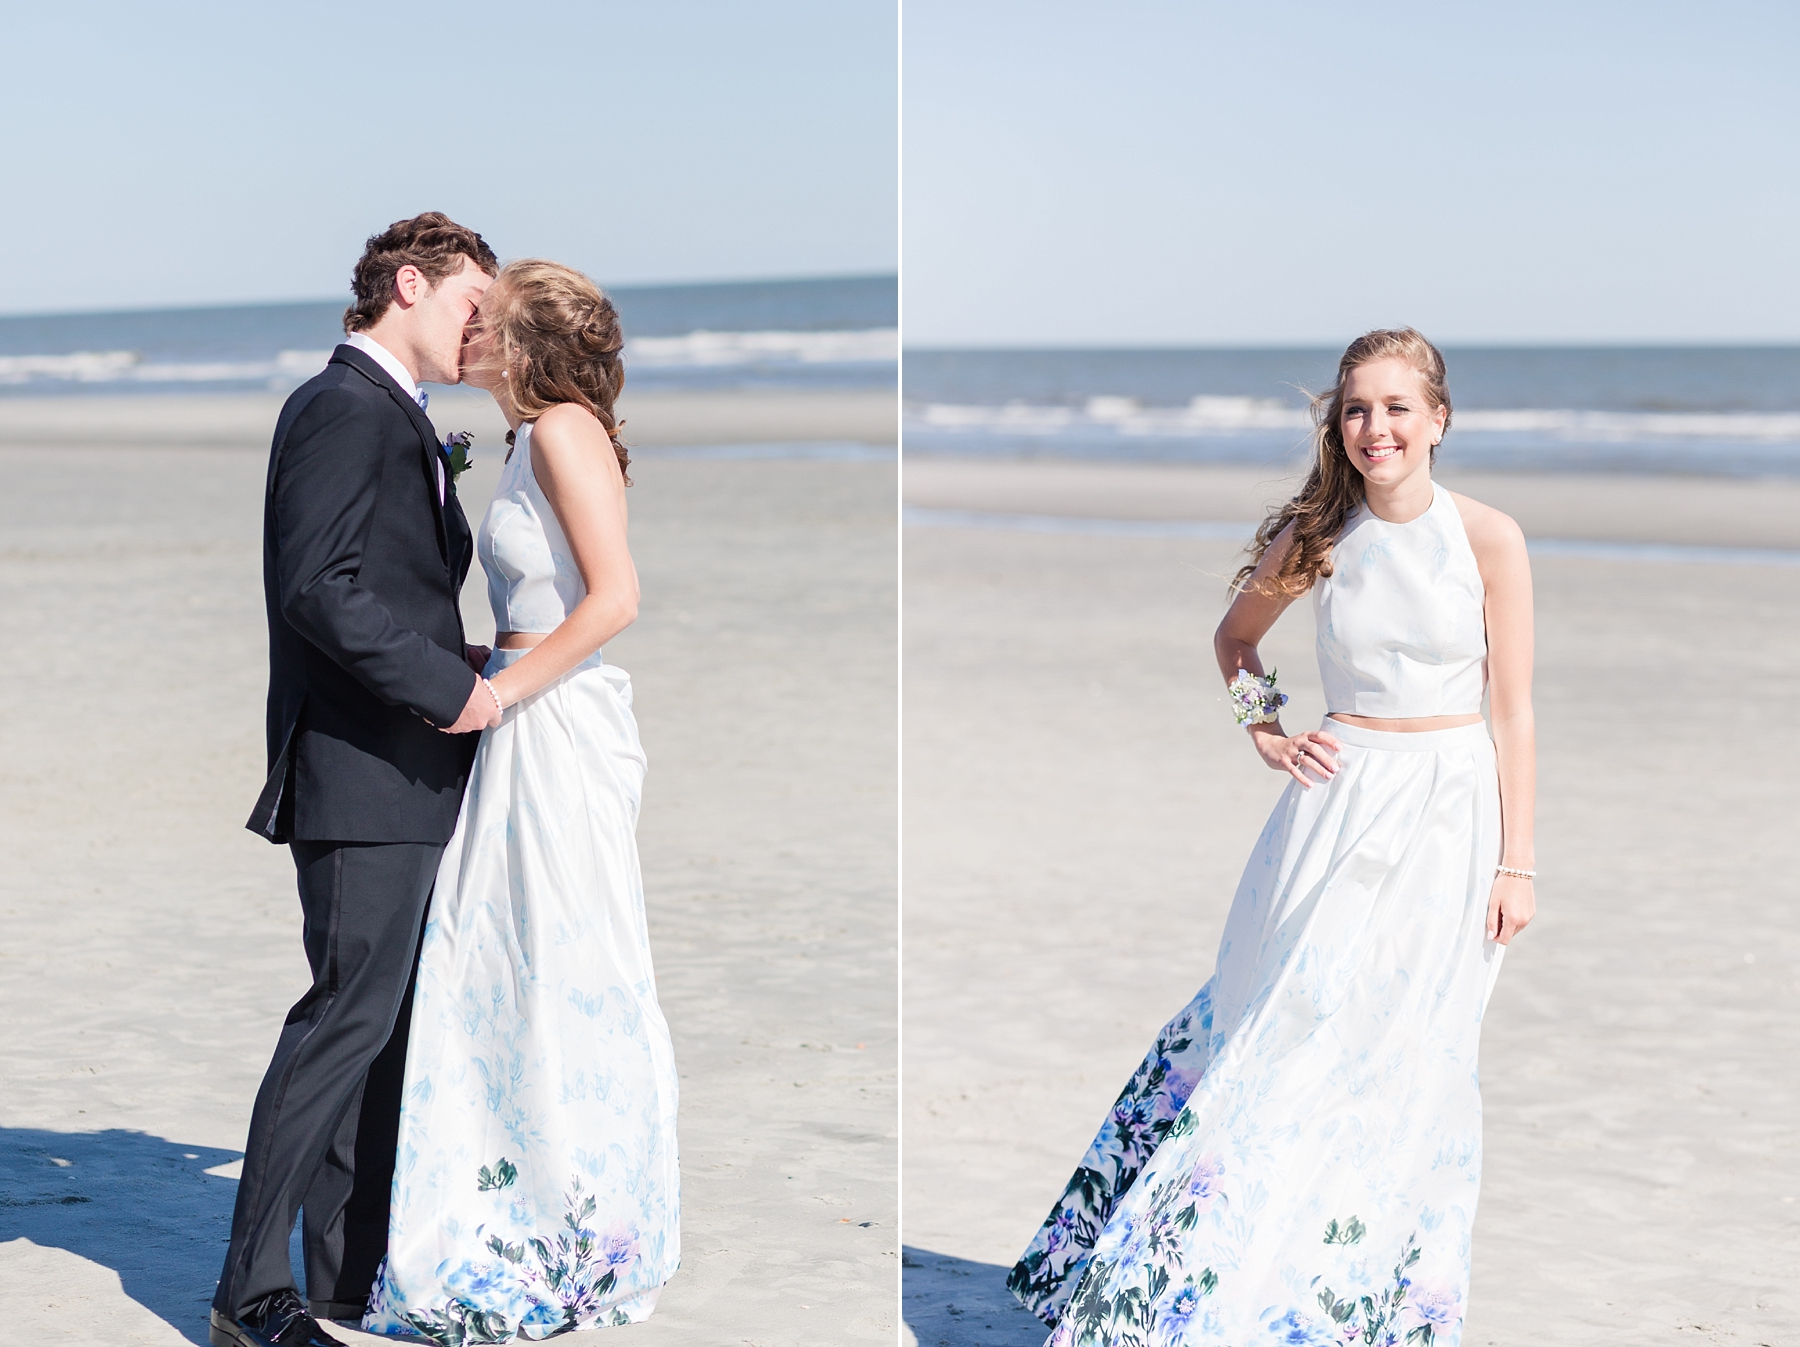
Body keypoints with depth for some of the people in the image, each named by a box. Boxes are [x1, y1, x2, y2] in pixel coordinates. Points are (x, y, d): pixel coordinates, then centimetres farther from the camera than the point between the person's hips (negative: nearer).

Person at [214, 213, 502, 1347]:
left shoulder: (397, 420, 20)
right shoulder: (344, 407, -12)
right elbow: (318, 587, -22)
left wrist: (469, 668, 11)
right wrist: (448, 688, -19)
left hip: (404, 778, 11)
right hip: (363, 776, -11)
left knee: (385, 1021, 13)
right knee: (349, 1016, -9)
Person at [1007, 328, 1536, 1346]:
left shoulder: (1489, 539, -6)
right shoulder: (1317, 536, 1)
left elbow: (1515, 712, -4)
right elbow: (1235, 635, 21)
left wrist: (1517, 864, -5)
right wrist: (1264, 728, 7)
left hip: (1450, 811, -1)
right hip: (1340, 798, 2)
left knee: (1404, 1061, 3)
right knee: (1285, 1032, 1)